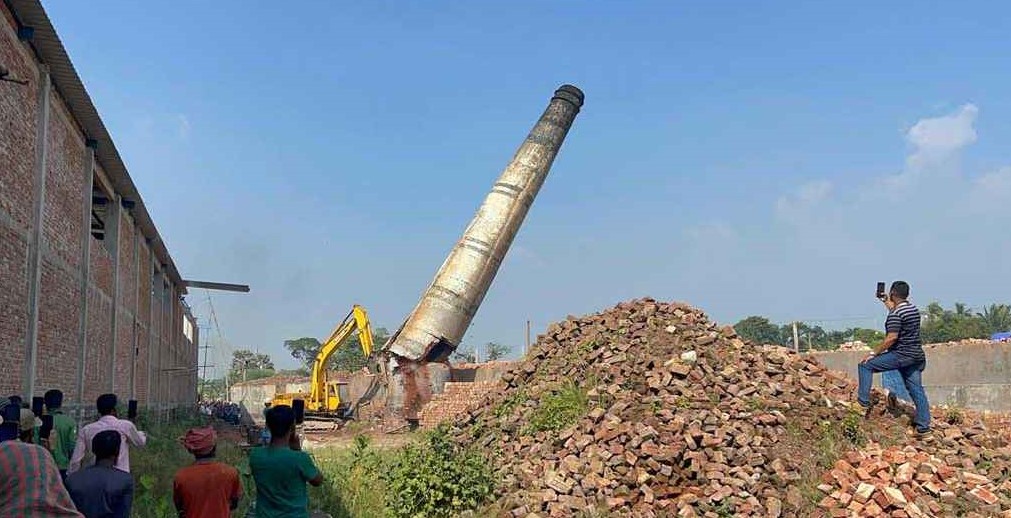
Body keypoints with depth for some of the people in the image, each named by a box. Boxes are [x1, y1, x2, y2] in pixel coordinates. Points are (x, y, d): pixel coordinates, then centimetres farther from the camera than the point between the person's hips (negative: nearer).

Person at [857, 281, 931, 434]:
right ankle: (924, 425, 11)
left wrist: (873, 353, -15)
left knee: (865, 365, -2)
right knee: (916, 390, 11)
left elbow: (892, 338, -21)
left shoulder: (895, 314, -15)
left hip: (901, 355, -9)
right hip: (917, 356, 9)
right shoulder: (913, 309, 12)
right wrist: (887, 303, 40)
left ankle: (864, 400, -6)